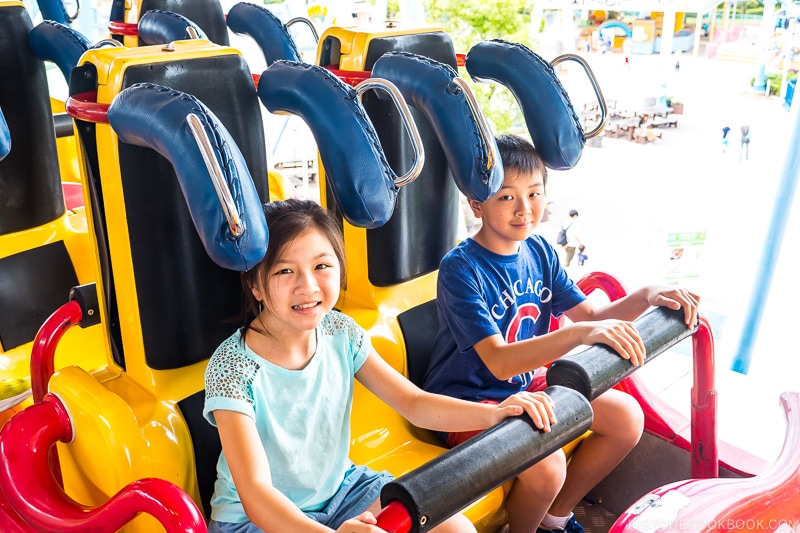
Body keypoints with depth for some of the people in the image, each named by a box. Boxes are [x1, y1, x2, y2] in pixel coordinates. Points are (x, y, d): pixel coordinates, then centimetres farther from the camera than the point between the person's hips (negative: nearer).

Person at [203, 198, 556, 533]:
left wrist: (494, 414, -24)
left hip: (339, 485, 5)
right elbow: (255, 491, -31)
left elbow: (413, 403, -7)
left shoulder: (340, 332, -8)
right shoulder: (233, 366, -24)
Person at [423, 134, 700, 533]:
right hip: (469, 400, -7)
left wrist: (649, 296, -14)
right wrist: (581, 333, -44)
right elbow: (499, 362, -32)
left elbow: (590, 314, 4)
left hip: (526, 384, 8)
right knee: (545, 464, -30)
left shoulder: (538, 251, 0)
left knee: (627, 417, 1)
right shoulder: (461, 269, -23)